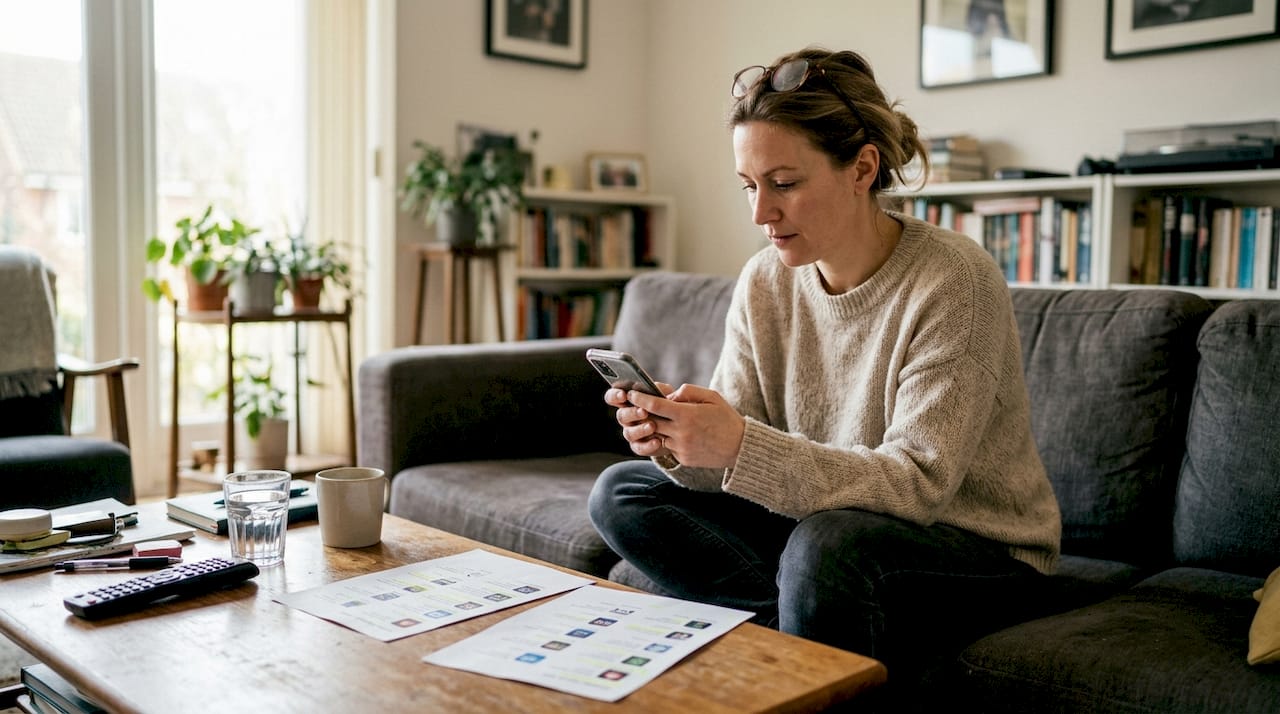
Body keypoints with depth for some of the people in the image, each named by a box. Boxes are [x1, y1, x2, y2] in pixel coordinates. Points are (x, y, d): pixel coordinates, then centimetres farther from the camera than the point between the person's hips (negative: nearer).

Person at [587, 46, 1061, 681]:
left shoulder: (953, 282, -21)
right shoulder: (765, 281, -3)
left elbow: (916, 483, -26)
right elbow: (729, 457, -4)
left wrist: (742, 447, -37)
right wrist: (679, 441, -28)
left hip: (980, 549, -6)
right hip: (821, 519, 6)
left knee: (829, 541, -38)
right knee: (620, 493, -4)